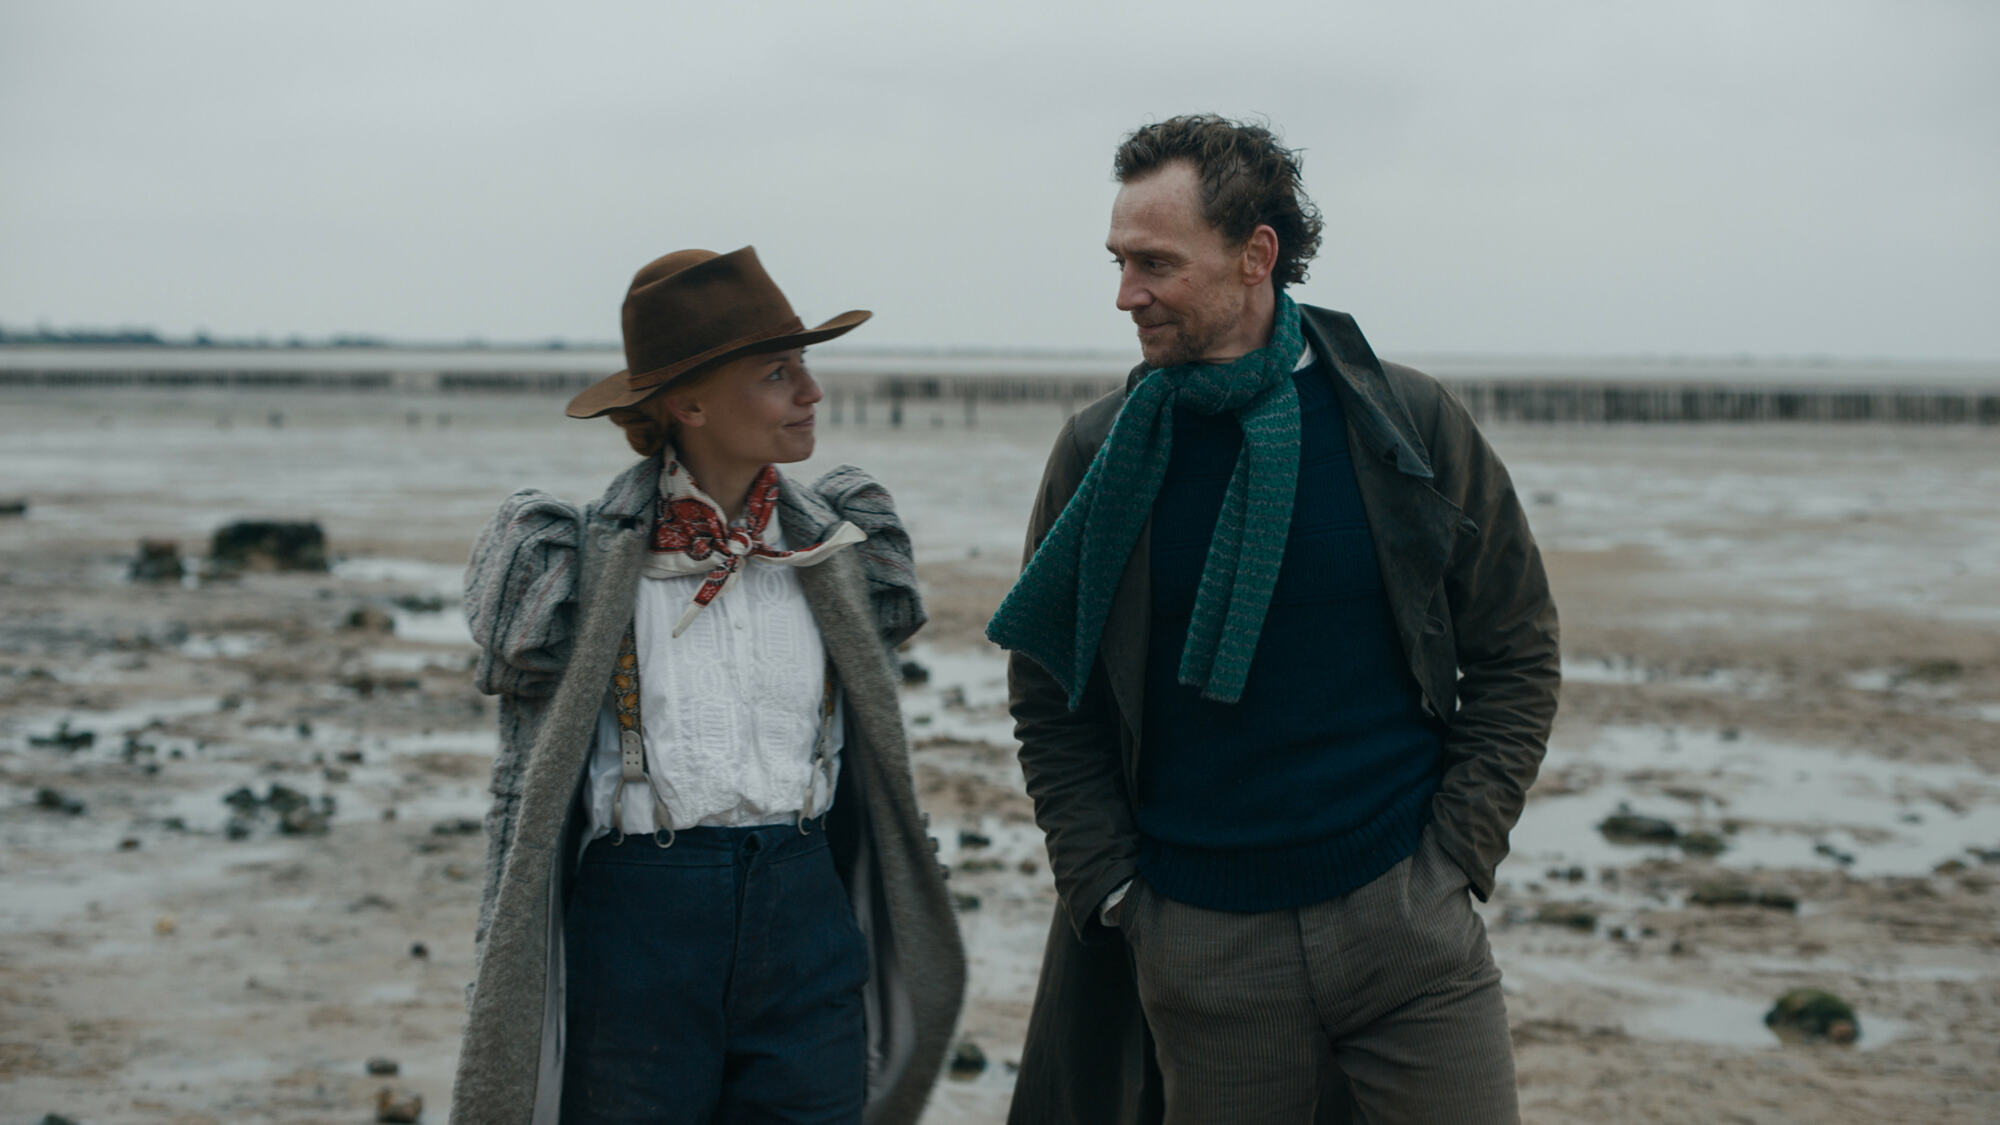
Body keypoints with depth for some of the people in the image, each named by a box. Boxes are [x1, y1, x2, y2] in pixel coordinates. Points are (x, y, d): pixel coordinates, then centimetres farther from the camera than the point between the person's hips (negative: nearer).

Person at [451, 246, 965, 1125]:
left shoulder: (834, 545, 6)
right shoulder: (588, 558, -5)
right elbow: (528, 787, 1)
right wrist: (504, 978, 0)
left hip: (803, 915, 3)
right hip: (635, 920, -3)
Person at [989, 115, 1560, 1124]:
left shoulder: (1410, 425, -1)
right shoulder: (1098, 455, 1)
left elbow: (1515, 652, 6)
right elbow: (1049, 707, 7)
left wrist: (1455, 854, -1)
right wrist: (1112, 891, -1)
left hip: (1408, 924, 0)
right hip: (1201, 949, 1)